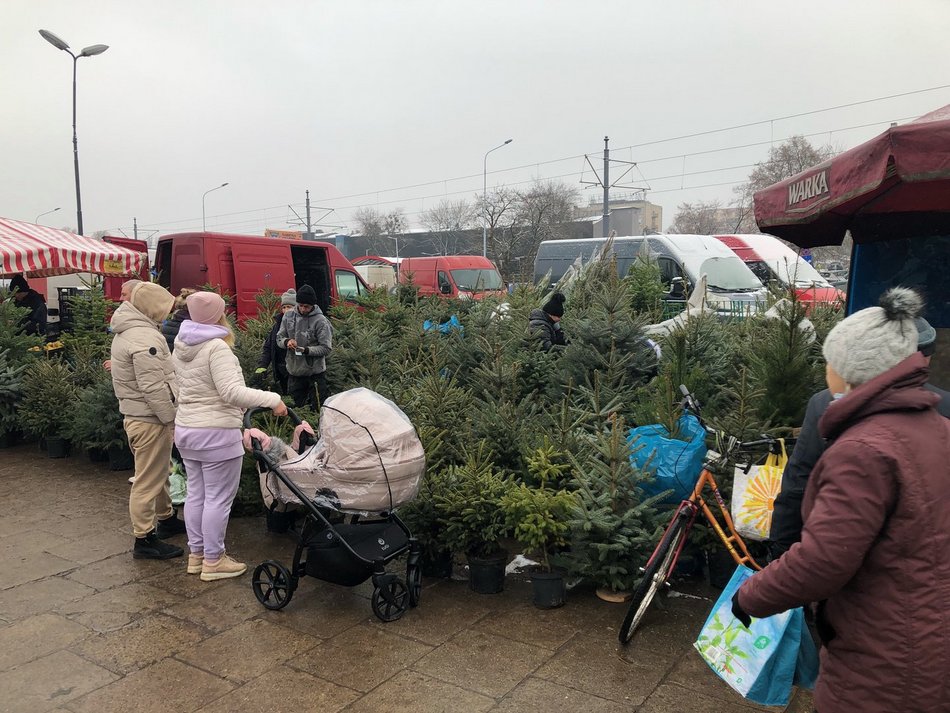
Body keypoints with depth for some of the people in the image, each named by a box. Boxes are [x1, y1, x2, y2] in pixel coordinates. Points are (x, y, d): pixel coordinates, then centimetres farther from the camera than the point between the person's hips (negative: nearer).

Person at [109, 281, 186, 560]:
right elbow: (153, 387, -25)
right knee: (148, 480, -1)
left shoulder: (126, 331, 12)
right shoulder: (144, 337, -22)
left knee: (158, 473, 24)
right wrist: (172, 419, -18)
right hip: (149, 419, -11)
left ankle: (166, 518, 39)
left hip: (135, 414, 11)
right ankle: (144, 539, 9)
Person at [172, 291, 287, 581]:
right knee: (218, 498, 1)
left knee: (196, 494, 16)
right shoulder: (216, 347, -19)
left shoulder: (181, 347, 9)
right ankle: (213, 561, 10)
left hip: (186, 428, 9)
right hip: (216, 433, -9)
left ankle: (196, 554, 26)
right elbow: (232, 392, -24)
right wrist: (272, 399, -22)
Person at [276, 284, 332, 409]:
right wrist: (286, 342, -16)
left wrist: (306, 350, -26)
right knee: (297, 406, 17)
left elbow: (326, 348, -14)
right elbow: (279, 338, 7)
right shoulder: (289, 316, 2)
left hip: (315, 372, -4)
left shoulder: (320, 321, -13)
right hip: (294, 371, 5)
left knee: (318, 408, 3)